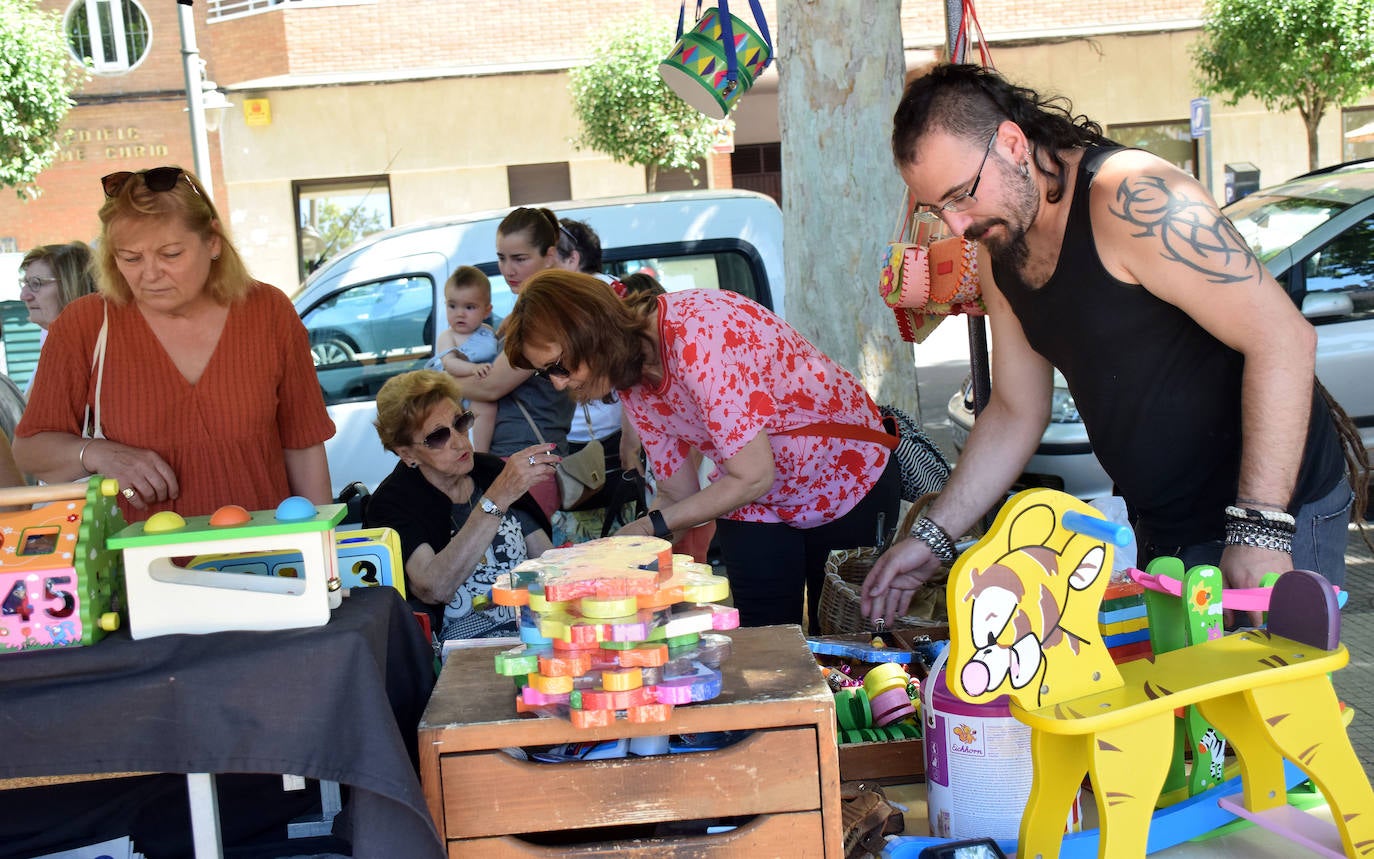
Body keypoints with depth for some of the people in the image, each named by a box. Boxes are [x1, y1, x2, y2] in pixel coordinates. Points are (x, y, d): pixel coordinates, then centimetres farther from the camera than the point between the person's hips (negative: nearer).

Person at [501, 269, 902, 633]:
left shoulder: (696, 333, -33)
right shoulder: (630, 381, -7)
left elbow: (753, 477, -30)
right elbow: (678, 494, 0)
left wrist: (651, 526, -22)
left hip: (848, 480, -6)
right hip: (753, 506, 6)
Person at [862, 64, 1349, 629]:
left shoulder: (1130, 198, -21)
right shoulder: (999, 251, 6)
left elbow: (1284, 339, -24)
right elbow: (1016, 413, 15)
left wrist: (1259, 529, -26)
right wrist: (932, 537, 9)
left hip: (1273, 507, -7)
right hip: (1162, 528, 8)